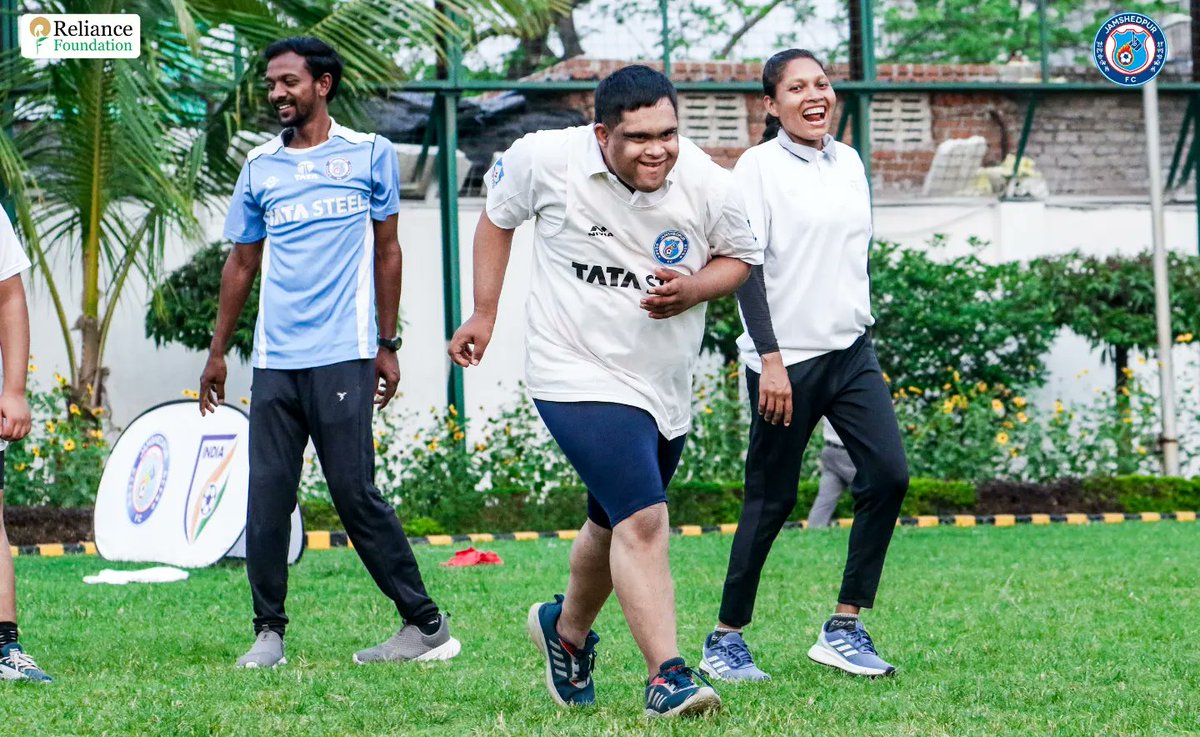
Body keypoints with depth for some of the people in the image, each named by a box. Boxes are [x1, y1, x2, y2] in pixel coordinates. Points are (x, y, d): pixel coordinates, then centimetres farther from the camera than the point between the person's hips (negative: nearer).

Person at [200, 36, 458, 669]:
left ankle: (426, 623, 1)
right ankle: (268, 632, 7)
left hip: (342, 356, -4)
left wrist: (387, 345, 6)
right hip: (273, 361, 4)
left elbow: (386, 252, 10)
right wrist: (217, 353, 18)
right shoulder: (259, 167, 13)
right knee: (267, 496, -1)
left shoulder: (369, 154, 5)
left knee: (355, 493, -7)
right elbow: (242, 263, 20)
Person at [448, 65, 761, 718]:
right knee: (643, 521, -21)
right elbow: (498, 216, 7)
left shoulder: (706, 183, -11)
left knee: (615, 526, 21)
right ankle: (667, 679, -20)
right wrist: (484, 314, 9)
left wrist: (692, 289, -14)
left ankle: (567, 630, 49)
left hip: (663, 386, 5)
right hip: (577, 376, -5)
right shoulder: (545, 161, -14)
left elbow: (739, 257, 7)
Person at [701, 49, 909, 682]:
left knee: (888, 474, -7)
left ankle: (844, 628, 1)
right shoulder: (758, 166, -8)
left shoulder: (849, 163, 11)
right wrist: (770, 359, -19)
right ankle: (725, 639, 11)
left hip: (851, 351, 6)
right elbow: (745, 268, -13)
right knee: (772, 501, -1)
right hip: (785, 361, -6)